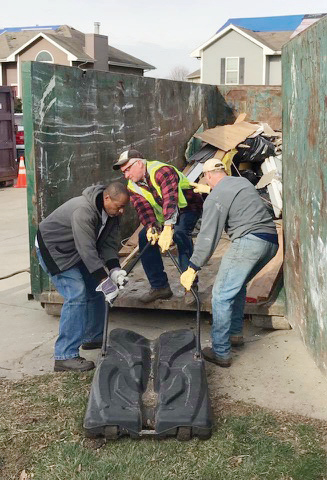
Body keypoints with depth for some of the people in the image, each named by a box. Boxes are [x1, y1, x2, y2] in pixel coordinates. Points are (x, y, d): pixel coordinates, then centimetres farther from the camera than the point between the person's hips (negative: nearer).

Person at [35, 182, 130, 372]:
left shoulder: (111, 213, -6)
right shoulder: (83, 211, -35)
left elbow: (109, 244, -6)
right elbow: (87, 250, -37)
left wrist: (114, 270, -22)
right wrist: (105, 281, -36)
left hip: (76, 252, 9)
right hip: (52, 250, -9)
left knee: (95, 290, 11)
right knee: (77, 295, -20)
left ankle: (94, 337, 30)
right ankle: (65, 356, -18)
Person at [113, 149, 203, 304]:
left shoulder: (162, 171, -32)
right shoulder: (133, 187, -7)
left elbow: (170, 199, -46)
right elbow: (143, 209, -21)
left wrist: (168, 229, -59)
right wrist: (151, 228, -42)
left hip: (188, 208, -7)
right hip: (163, 216, 8)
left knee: (180, 233, -35)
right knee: (145, 238, -8)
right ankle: (159, 286, 2)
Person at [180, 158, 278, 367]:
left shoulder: (215, 198, -3)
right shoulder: (243, 181, 21)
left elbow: (208, 236, -7)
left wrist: (193, 268, -4)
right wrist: (208, 189, 58)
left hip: (249, 241, -9)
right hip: (271, 242, 9)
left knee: (222, 294, -4)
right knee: (237, 285, 26)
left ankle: (221, 353, -3)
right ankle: (235, 333, 31)